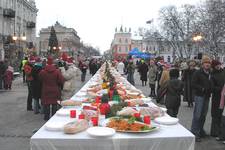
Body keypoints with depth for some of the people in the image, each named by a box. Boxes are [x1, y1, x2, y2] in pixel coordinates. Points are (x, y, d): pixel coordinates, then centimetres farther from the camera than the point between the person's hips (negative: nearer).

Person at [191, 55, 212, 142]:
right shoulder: (198, 73, -7)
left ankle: (200, 130, 27)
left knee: (203, 115, 14)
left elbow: (211, 84, 21)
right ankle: (194, 132, 0)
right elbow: (193, 84, -13)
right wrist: (202, 88, -20)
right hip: (199, 96, -7)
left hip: (207, 96, 7)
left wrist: (210, 89, 2)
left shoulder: (210, 74, 11)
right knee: (197, 115, -6)